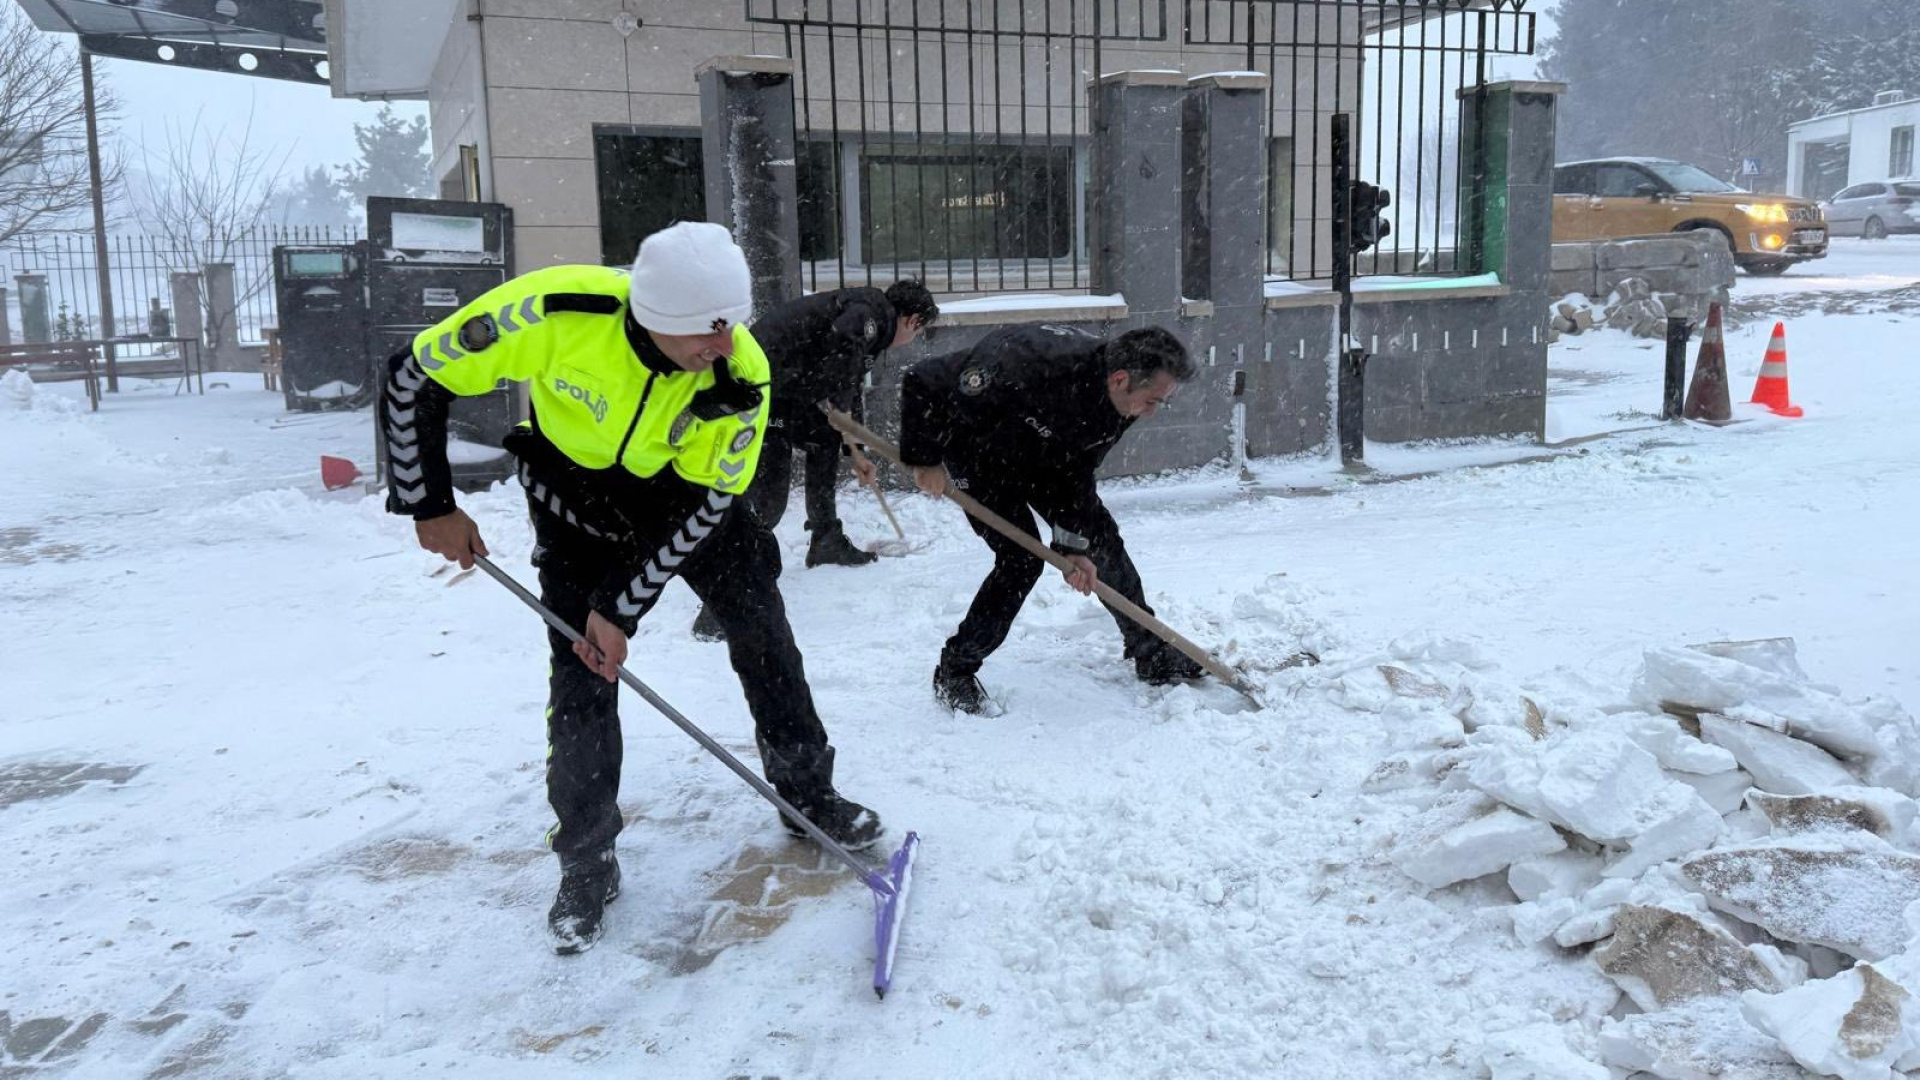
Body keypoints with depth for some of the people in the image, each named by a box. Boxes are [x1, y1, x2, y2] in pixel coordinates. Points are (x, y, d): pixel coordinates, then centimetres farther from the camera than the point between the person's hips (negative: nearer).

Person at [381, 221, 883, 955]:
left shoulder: (740, 374, -31)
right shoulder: (554, 310, -36)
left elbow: (702, 506, -21)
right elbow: (415, 380, -23)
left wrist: (622, 605, -21)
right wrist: (430, 507, -17)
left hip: (687, 488, 2)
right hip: (577, 492, -1)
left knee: (763, 632, 1)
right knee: (582, 674, -5)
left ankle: (809, 794, 21)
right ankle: (588, 861, 11)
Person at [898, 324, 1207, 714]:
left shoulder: (1122, 401, -19)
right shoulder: (1037, 369, -42)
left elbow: (1078, 470, -8)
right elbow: (923, 382, -35)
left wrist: (1073, 544, -15)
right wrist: (925, 460, -26)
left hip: (1041, 454, 7)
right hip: (977, 447, -7)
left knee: (1102, 540, 5)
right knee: (1021, 558, -17)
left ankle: (1152, 656, 22)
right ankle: (953, 673, 0)